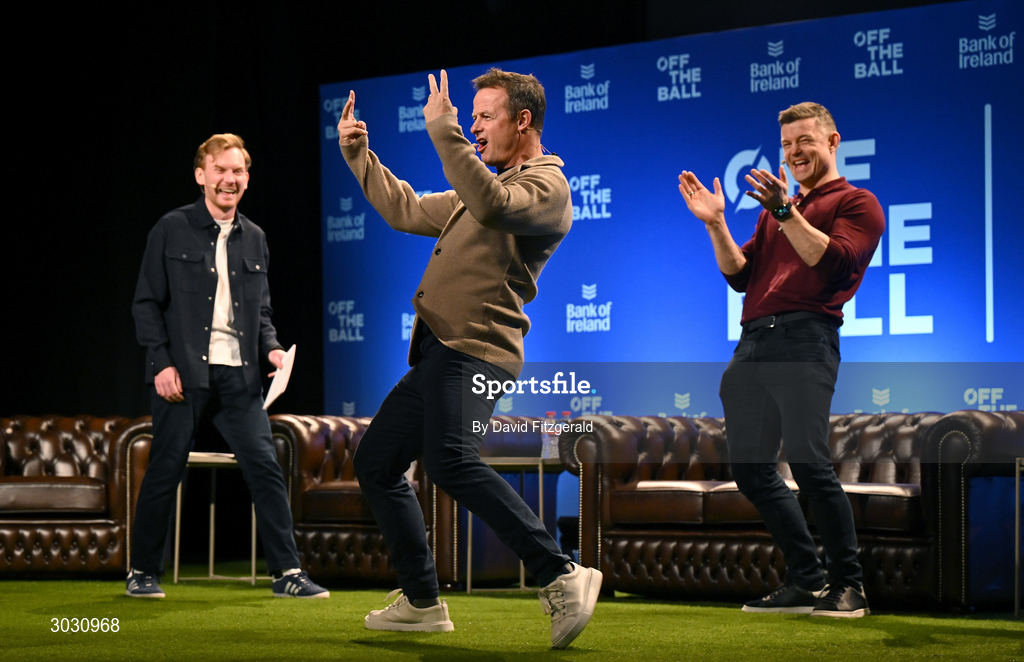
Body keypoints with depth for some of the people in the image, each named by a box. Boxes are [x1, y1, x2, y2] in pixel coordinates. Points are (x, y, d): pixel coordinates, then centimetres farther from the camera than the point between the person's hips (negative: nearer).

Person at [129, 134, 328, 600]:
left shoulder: (254, 239, 14)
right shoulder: (172, 230, 0)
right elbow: (147, 303, -1)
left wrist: (271, 347, 1)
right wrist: (162, 363, -10)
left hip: (237, 373, 4)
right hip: (183, 371, -3)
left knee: (264, 465, -4)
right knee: (165, 470, 2)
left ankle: (287, 572, 0)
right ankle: (143, 571, 16)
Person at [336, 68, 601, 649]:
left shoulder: (547, 185, -5)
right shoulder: (487, 188, 26)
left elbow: (492, 208, -28)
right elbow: (406, 210, 34)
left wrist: (444, 131, -26)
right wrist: (359, 155, 30)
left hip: (475, 352, -10)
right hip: (437, 356, 10)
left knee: (451, 461, -31)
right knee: (377, 462, 13)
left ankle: (562, 578, -32)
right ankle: (423, 603, 18)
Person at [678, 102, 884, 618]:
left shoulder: (857, 203, 8)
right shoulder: (775, 211, 28)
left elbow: (832, 260, -9)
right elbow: (740, 276, 20)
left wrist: (785, 212, -16)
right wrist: (716, 225, 8)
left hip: (804, 338, -7)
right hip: (752, 343, 8)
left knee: (809, 464, -16)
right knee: (750, 469, 5)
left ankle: (848, 585, -6)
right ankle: (806, 581, 13)